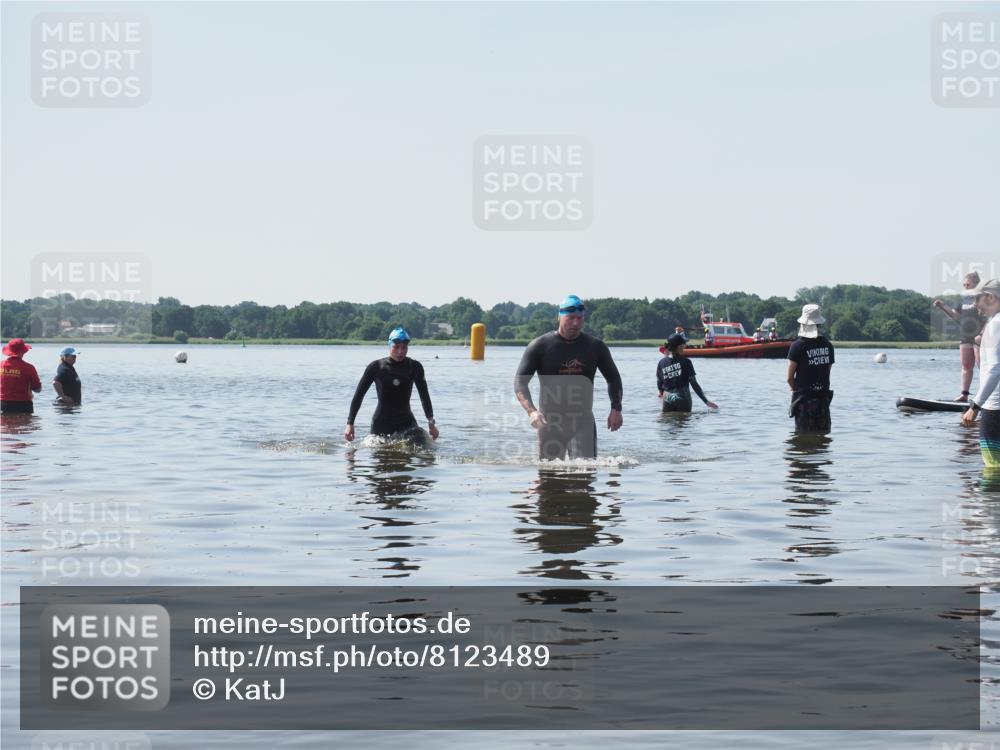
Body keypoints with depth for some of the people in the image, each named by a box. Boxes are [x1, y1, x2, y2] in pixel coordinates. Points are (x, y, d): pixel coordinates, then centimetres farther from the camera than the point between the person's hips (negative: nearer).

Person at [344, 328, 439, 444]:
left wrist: (431, 423, 6)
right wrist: (350, 423, -5)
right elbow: (358, 395, -1)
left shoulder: (414, 367, -2)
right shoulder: (376, 367, -6)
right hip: (381, 423, -1)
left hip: (406, 422, 1)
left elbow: (424, 396, 8)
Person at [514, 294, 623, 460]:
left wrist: (616, 409, 2)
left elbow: (613, 378, 18)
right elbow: (520, 381, -6)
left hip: (583, 421, 1)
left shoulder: (595, 346, 5)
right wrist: (531, 411, -24)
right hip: (550, 422, -1)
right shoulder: (540, 346, -2)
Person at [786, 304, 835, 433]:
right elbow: (827, 373, 8)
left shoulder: (798, 345, -11)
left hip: (804, 398, -4)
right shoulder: (828, 345, 5)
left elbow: (789, 378, -9)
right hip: (824, 396, 4)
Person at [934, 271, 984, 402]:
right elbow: (955, 315, 16)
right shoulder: (965, 298, 14)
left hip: (979, 338, -7)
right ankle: (964, 394, 10)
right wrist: (943, 307, 1)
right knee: (966, 367, 8)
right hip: (965, 337, 7)